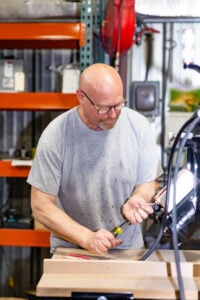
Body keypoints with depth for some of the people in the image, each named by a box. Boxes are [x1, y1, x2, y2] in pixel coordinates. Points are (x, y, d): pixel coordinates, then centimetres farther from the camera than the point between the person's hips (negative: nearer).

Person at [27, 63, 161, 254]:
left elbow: (148, 182, 6)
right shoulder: (55, 135, -12)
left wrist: (137, 200, -16)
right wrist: (87, 238, -20)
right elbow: (41, 207, -9)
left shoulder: (139, 126, -6)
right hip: (70, 250, 0)